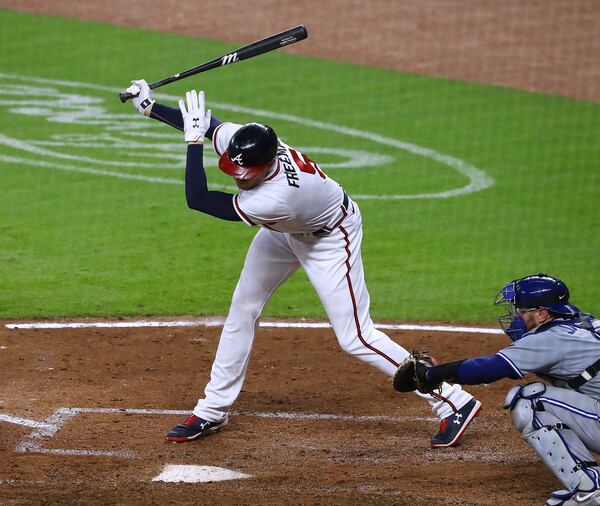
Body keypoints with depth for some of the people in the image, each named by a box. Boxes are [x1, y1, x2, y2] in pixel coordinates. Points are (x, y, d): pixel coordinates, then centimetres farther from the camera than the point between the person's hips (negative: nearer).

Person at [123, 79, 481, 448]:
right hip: (285, 233, 8)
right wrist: (150, 106, -13)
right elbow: (205, 122, -6)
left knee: (355, 337, -10)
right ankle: (212, 411, 23)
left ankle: (454, 401, -4)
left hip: (329, 238, -8)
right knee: (242, 310, 11)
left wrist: (194, 141, -35)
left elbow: (197, 200, -37)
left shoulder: (273, 200, -45)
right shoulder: (239, 141, -28)